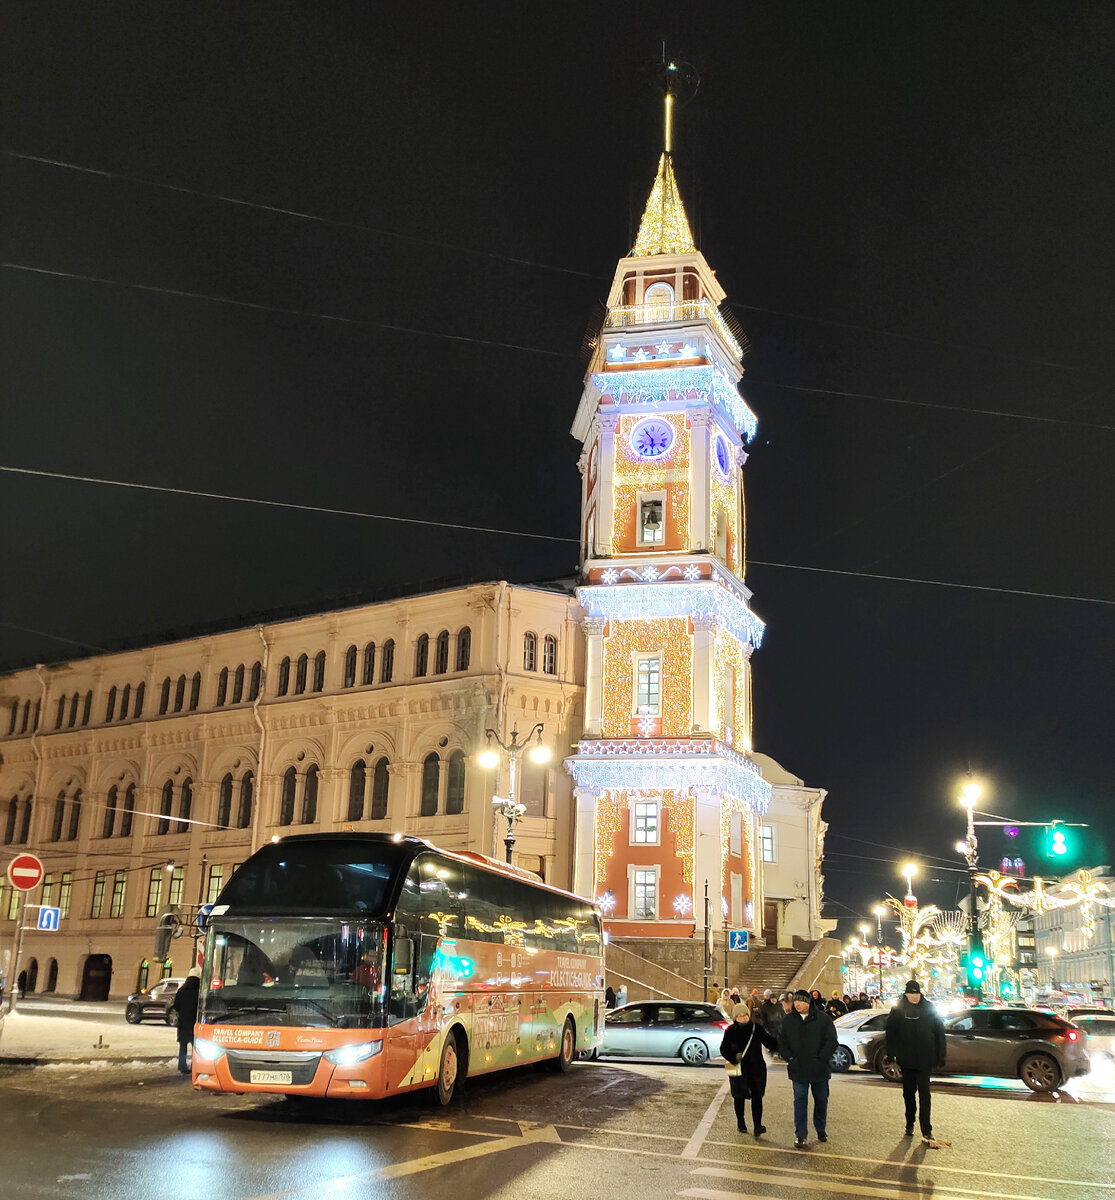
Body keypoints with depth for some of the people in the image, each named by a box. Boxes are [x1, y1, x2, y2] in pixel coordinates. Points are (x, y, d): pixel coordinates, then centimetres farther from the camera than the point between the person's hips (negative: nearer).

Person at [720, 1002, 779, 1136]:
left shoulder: (757, 1028, -2)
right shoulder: (731, 1031, -4)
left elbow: (769, 1042, 0)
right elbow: (724, 1049, -3)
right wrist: (734, 1057, -22)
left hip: (757, 1067, 0)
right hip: (739, 1068, 0)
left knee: (757, 1096, -4)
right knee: (739, 1096, 11)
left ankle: (757, 1126, -5)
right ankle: (741, 1123, 28)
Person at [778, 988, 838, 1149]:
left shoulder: (823, 1019, -6)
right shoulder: (789, 1021, 2)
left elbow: (832, 1041, -6)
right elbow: (782, 1042, 8)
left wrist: (821, 1058, -12)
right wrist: (789, 1058, -6)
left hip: (819, 1069, -1)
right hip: (798, 1070, 1)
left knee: (821, 1100, 13)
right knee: (800, 1102, 0)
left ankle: (821, 1129, 32)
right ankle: (800, 1135, 5)